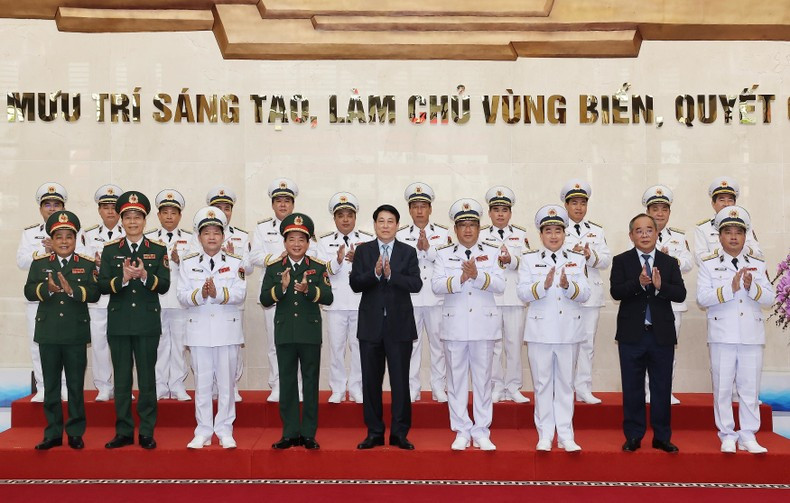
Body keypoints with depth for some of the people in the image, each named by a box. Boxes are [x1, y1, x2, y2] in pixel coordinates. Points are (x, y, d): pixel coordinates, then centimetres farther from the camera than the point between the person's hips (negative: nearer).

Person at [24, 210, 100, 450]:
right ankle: (53, 433, 19)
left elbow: (94, 293, -8)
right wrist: (48, 288, -23)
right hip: (48, 333, 2)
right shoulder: (39, 263, 7)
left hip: (76, 334, -2)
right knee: (51, 385, 10)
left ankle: (75, 433, 15)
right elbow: (29, 292, -4)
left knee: (76, 385, 5)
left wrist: (71, 290, -24)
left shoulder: (87, 264, 2)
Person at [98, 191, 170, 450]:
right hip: (118, 324, 1)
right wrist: (123, 278, -20)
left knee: (147, 378, 4)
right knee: (121, 379, 7)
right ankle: (123, 431, 17)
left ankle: (146, 433, 12)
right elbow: (102, 285, -2)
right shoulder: (110, 250, 7)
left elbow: (164, 285, -5)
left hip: (147, 324, -1)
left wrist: (144, 275, -22)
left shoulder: (158, 250, 4)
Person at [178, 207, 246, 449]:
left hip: (227, 330, 0)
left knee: (226, 382, 5)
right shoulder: (187, 263, 6)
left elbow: (240, 294, -8)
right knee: (202, 382, 7)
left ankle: (225, 431, 15)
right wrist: (200, 294, -21)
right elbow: (182, 296, -2)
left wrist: (218, 293, -24)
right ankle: (203, 431, 17)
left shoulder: (235, 262, 4)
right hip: (199, 331, 1)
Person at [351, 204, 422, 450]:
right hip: (370, 325, 1)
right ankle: (374, 433, 18)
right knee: (371, 381, 7)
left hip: (399, 325, -1)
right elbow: (354, 284, -4)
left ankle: (399, 433, 10)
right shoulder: (363, 251, 6)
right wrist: (375, 272, -21)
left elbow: (416, 284, -8)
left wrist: (391, 274, -21)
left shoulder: (408, 252, 4)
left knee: (400, 381, 1)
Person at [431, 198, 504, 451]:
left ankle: (481, 432, 15)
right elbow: (436, 284, -7)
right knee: (456, 378, 5)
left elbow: (500, 285, -6)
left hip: (484, 324, 0)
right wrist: (460, 279, -22)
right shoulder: (444, 254, 6)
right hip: (454, 325, 0)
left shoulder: (492, 252, 6)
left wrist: (478, 275, -22)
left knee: (483, 379, 5)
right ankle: (462, 432, 15)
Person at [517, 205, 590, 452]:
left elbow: (585, 294, -1)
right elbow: (523, 293, -7)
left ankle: (565, 435, 15)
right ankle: (545, 435, 14)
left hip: (569, 330, 1)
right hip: (540, 330, -1)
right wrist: (544, 285, -23)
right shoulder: (529, 259, 4)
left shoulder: (577, 259, 8)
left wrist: (568, 286, -20)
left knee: (565, 383, 8)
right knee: (542, 383, 4)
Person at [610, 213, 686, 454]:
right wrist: (639, 283, -26)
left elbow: (681, 294, -4)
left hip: (662, 335, 2)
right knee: (632, 389, 6)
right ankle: (633, 436, 16)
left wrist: (660, 285, -21)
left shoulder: (669, 263, 7)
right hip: (632, 335, -1)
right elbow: (615, 292, -11)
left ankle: (662, 437, 19)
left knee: (662, 389, 8)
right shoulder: (621, 261, 2)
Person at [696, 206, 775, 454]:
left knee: (750, 387, 7)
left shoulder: (757, 265, 9)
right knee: (723, 387, 4)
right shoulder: (709, 265, 2)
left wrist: (751, 286, -18)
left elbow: (769, 297, 0)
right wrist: (731, 288, -20)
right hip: (722, 336, -2)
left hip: (752, 335, 2)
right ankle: (727, 435, 16)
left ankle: (748, 435, 18)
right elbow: (702, 297, -10)